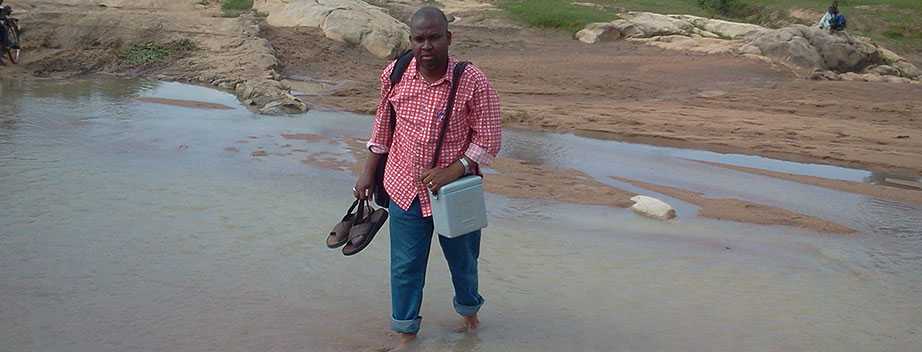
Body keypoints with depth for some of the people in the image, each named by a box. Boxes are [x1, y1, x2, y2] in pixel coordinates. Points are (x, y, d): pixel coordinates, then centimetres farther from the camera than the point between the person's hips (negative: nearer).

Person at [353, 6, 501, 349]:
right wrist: (368, 173, 10)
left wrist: (453, 171, -24)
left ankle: (468, 308, 50)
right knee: (405, 265, 10)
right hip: (405, 189, 2)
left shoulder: (474, 82, -20)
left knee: (462, 259, 20)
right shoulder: (394, 75, -10)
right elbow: (383, 125, 6)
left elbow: (489, 139, -13)